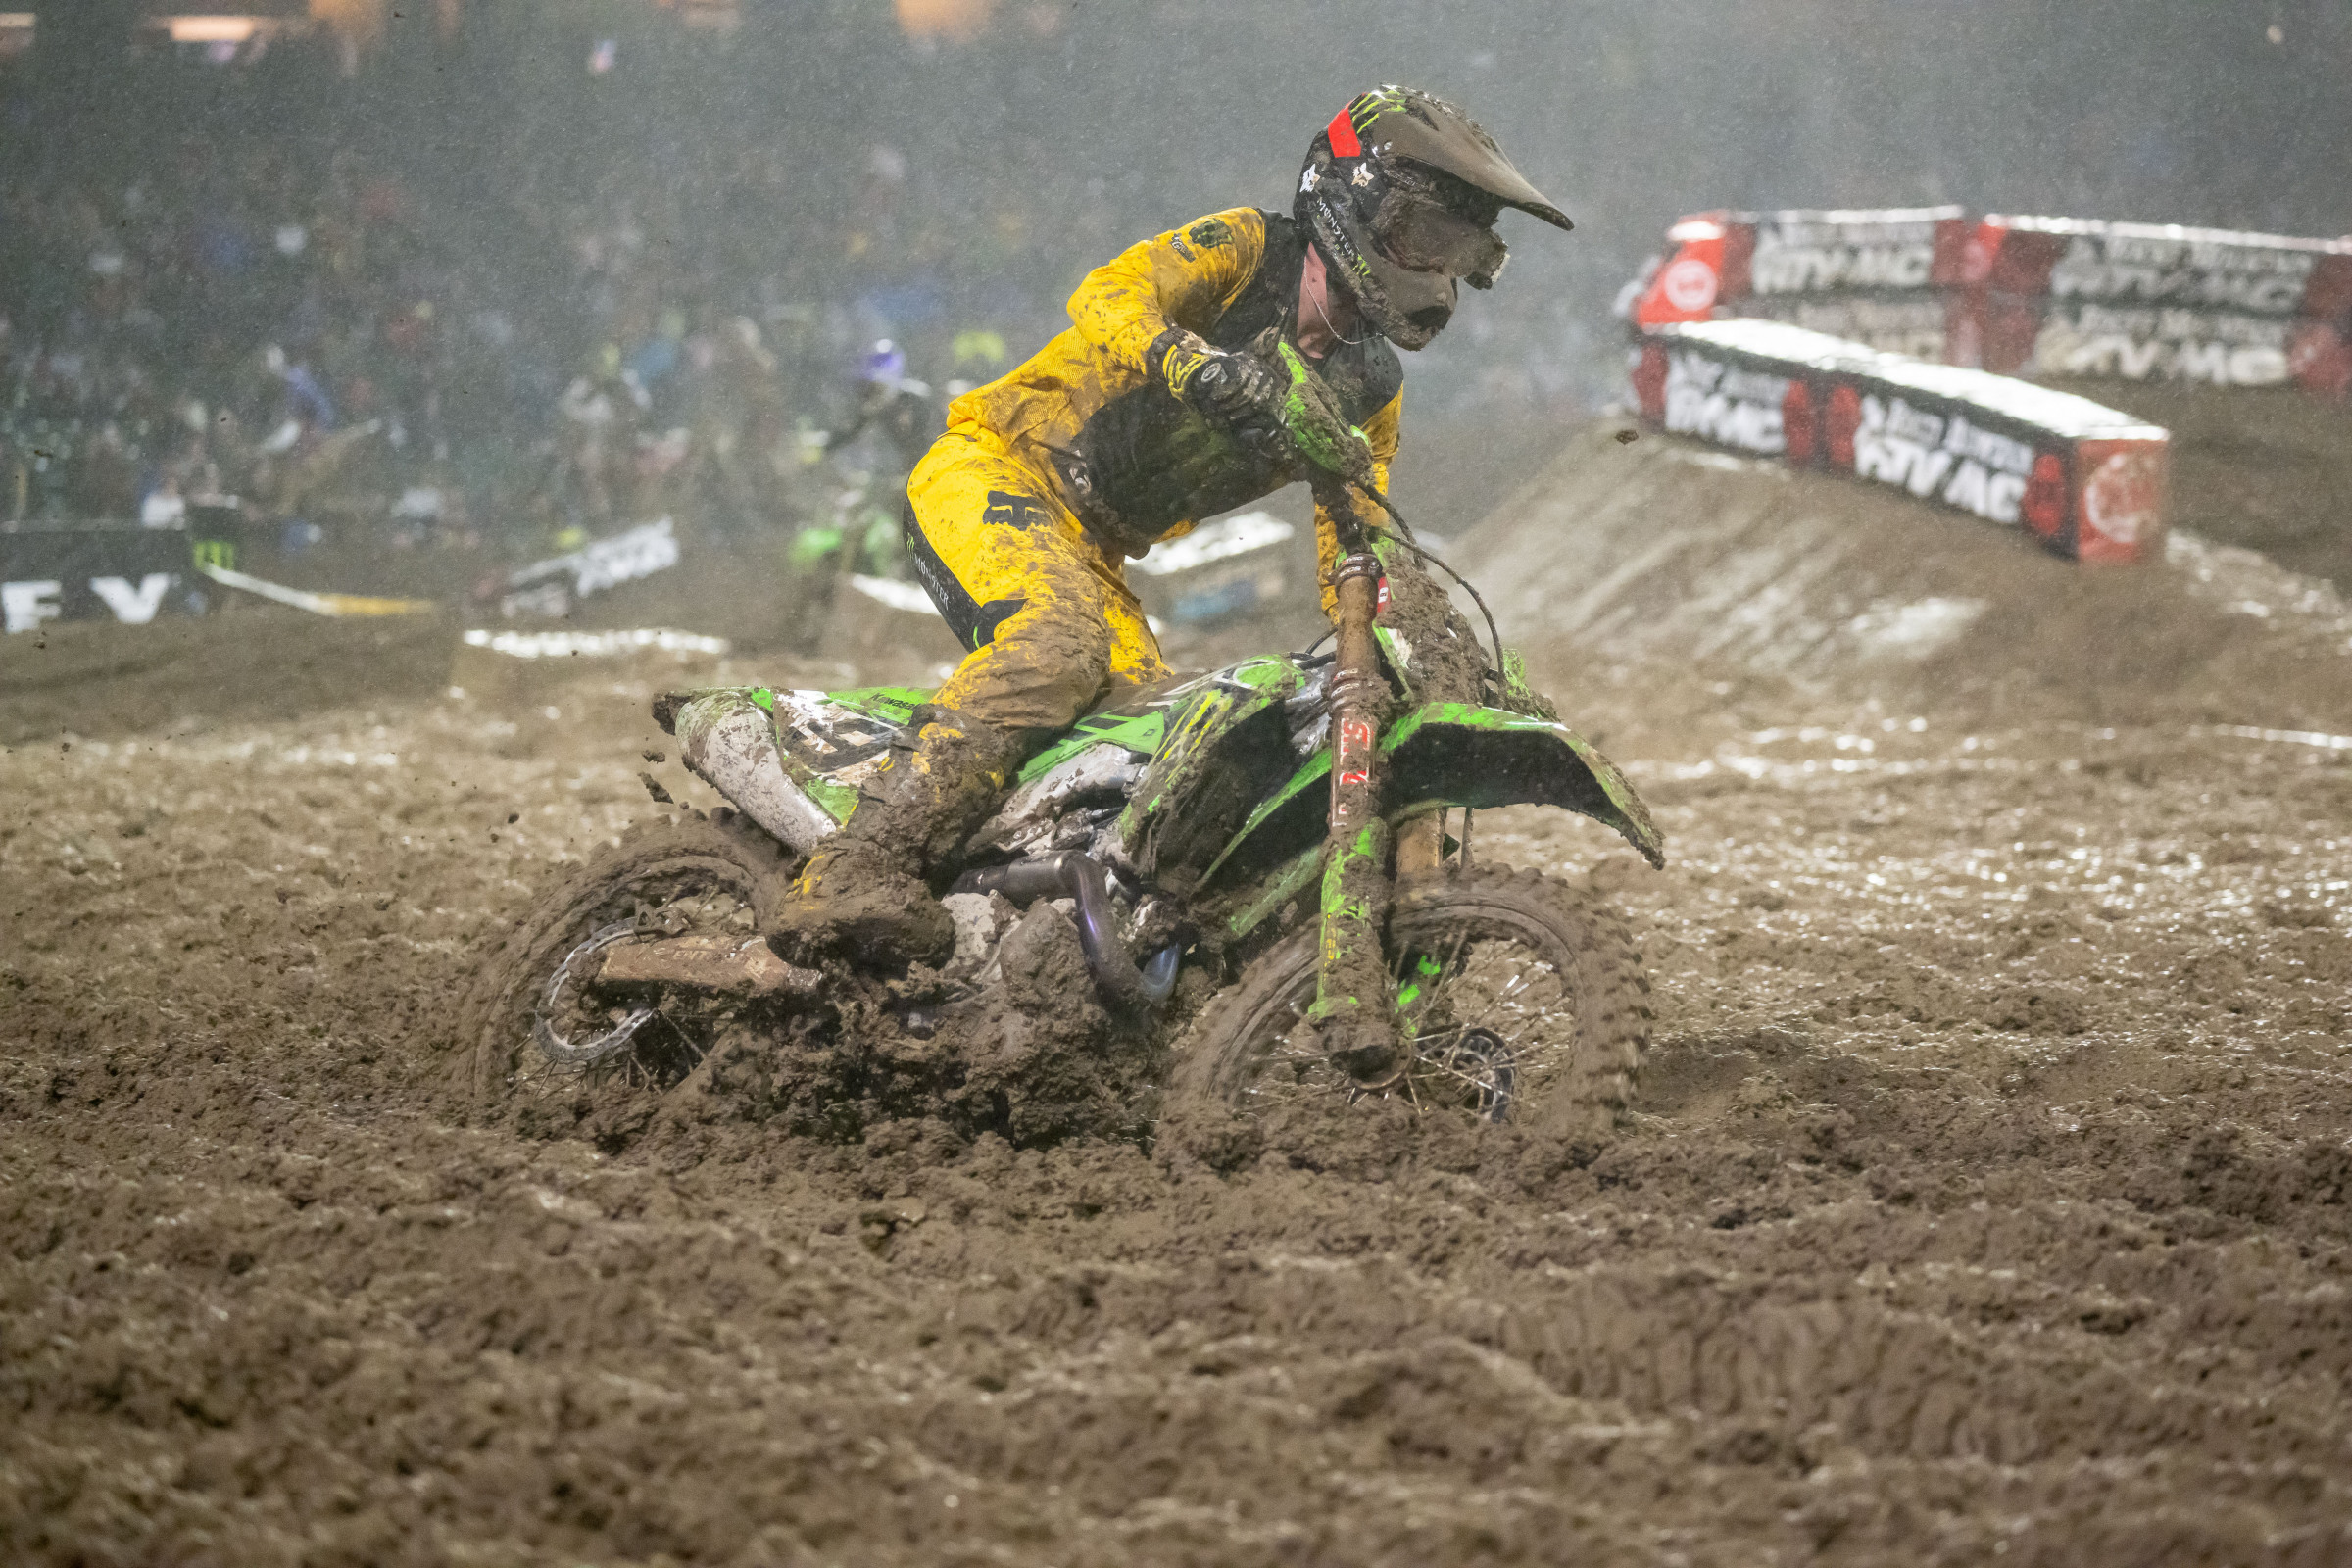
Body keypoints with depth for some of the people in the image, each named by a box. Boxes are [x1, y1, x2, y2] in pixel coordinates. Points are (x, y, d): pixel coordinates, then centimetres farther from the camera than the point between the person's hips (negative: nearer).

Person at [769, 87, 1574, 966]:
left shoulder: (1370, 391, 10)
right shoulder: (1248, 250, -9)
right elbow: (1109, 297, -27)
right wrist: (1194, 362, -48)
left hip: (1095, 548, 8)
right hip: (996, 467, -8)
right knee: (1057, 645, -34)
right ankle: (853, 875, -46)